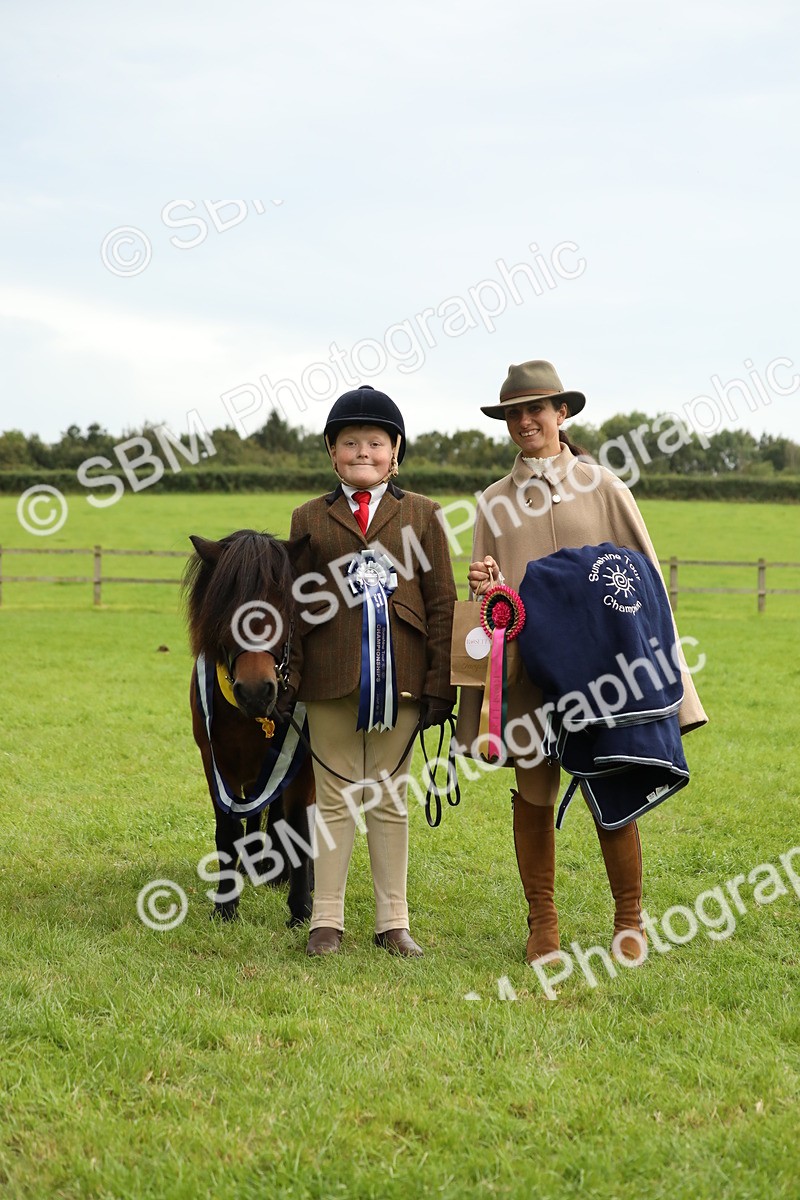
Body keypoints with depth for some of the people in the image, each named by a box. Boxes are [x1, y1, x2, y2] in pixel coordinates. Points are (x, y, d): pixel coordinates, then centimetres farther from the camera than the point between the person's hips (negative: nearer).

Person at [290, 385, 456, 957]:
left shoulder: (421, 514, 7)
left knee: (389, 800, 9)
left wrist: (440, 684, -3)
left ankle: (394, 921, 16)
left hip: (398, 678, 0)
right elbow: (294, 603, 9)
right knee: (336, 799, 6)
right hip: (331, 681, 0)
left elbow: (442, 603, 4)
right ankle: (328, 920, 14)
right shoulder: (310, 518, 8)